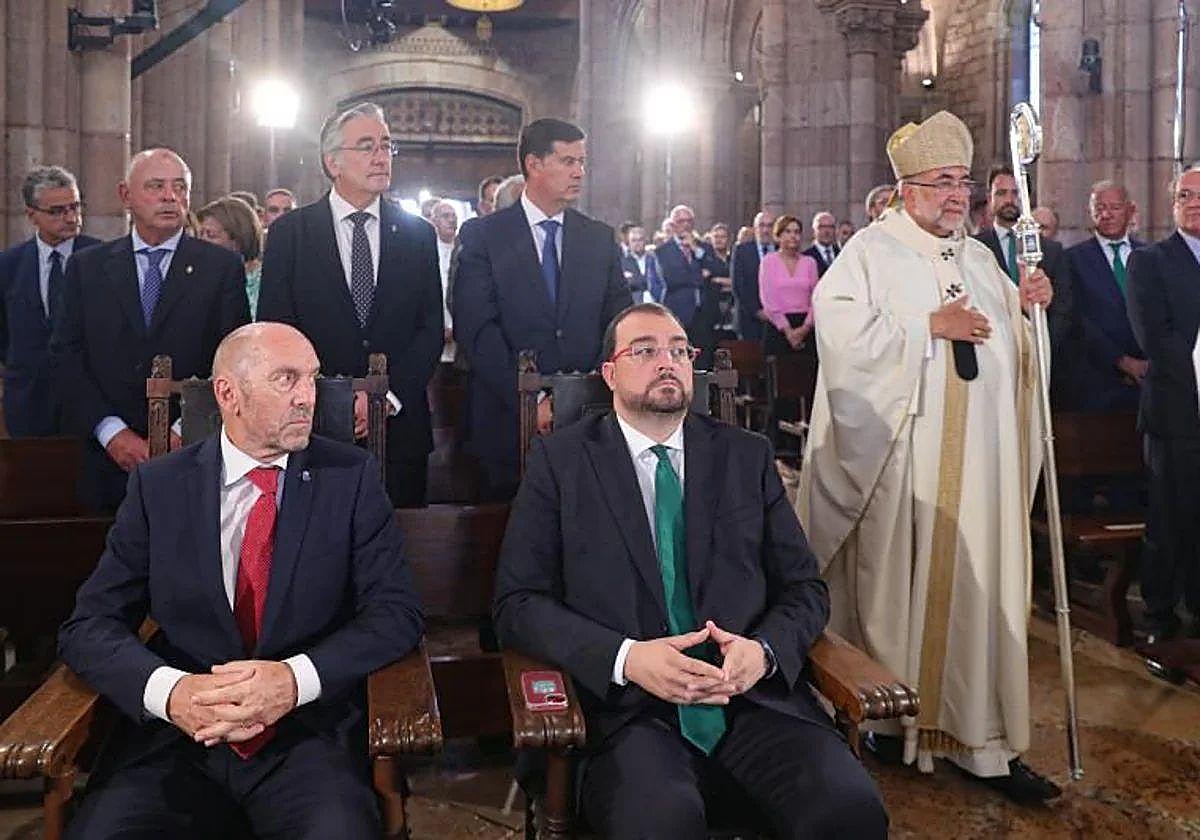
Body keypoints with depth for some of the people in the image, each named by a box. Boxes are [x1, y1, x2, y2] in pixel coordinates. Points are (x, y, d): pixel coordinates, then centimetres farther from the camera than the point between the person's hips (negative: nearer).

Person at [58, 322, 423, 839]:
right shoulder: (159, 486, 6)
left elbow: (395, 612, -2)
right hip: (176, 734, 1)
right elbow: (89, 626, 2)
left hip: (309, 733, -1)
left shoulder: (350, 478, 3)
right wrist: (170, 692, -18)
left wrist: (295, 679, -19)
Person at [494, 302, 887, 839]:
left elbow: (805, 588, 14)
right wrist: (626, 658, -15)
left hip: (752, 694, 4)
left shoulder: (748, 456, 15)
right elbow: (517, 603, 0)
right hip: (626, 706, -3)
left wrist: (764, 650, -8)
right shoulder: (560, 461, 7)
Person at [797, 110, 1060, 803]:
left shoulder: (981, 259, 19)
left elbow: (1008, 345, 24)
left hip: (978, 458, 5)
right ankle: (892, 719, 16)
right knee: (897, 579, 1)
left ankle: (983, 741, 10)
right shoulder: (872, 252, 0)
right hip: (904, 453, -5)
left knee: (978, 585, 4)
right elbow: (841, 328, -14)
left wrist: (1027, 306, 4)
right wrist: (930, 324, -13)